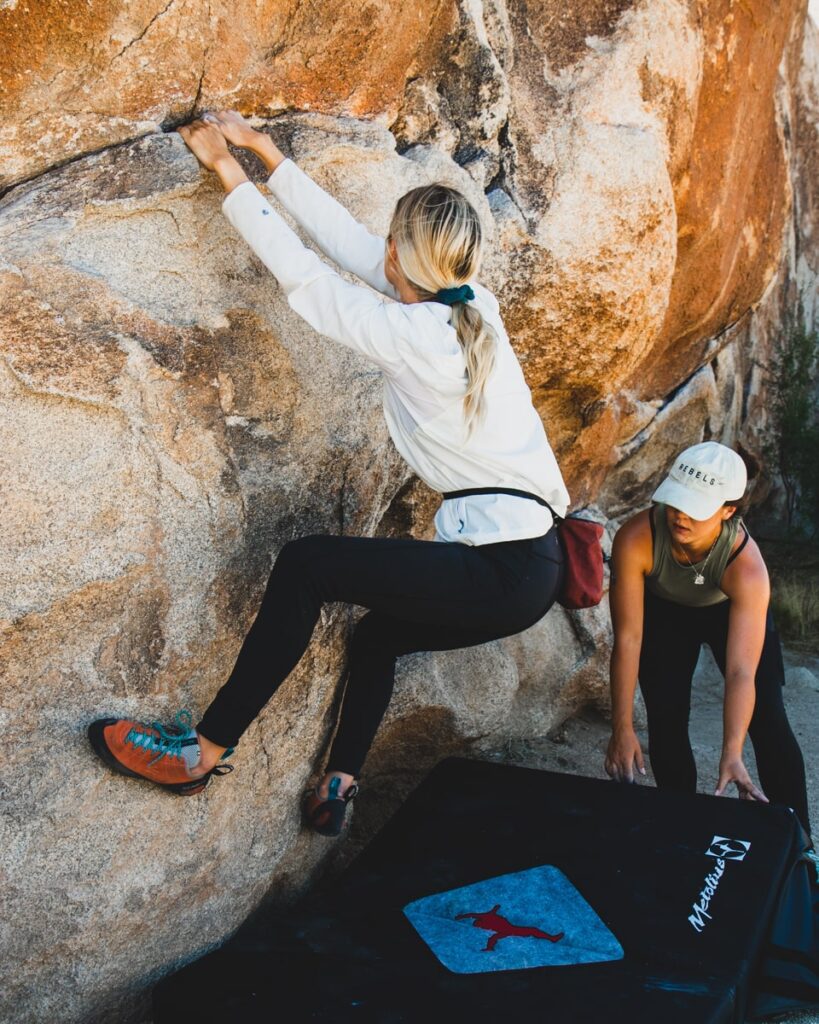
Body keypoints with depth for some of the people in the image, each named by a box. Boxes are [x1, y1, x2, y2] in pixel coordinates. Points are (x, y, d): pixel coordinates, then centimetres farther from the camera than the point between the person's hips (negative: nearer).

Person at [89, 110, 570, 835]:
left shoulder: (414, 333, -16)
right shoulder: (475, 305, 8)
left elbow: (302, 274, -7)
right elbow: (346, 239, 11)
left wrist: (227, 169, 3)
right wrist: (263, 149, 15)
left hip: (506, 570, -9)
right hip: (528, 565, 9)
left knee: (306, 565, -6)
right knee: (377, 635, 26)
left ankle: (204, 752, 3)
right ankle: (340, 786, 29)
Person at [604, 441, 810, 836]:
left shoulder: (747, 567, -40)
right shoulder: (636, 539, -39)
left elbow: (741, 671, -43)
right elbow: (628, 638, -35)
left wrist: (731, 755, -53)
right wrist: (622, 730, -37)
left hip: (733, 610, -1)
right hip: (665, 611, 1)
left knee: (769, 724, -6)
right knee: (665, 723, -5)